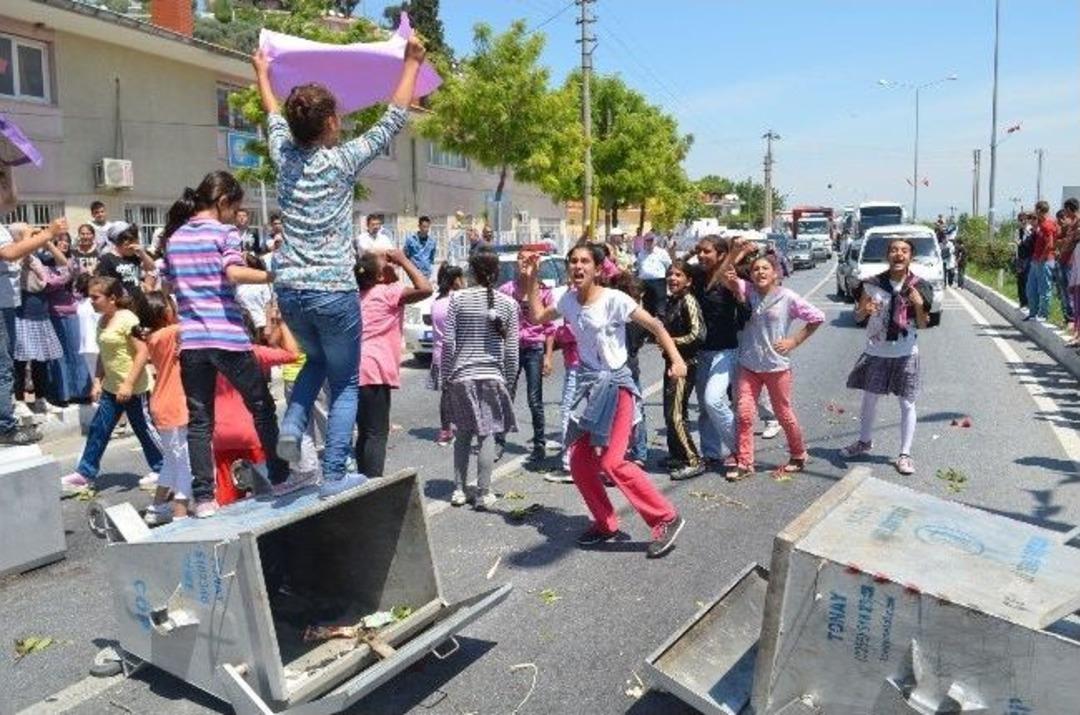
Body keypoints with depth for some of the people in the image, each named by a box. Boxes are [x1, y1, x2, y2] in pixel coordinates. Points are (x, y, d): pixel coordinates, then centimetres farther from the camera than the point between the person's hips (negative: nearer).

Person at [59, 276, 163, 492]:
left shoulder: (127, 320, -17)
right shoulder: (102, 321, 9)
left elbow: (143, 352, -21)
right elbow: (103, 355, 17)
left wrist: (129, 383, -23)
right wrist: (98, 381, 11)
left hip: (133, 388, -8)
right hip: (111, 387, 8)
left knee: (144, 428, 4)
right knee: (98, 429, 9)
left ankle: (163, 469, 19)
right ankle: (85, 473, 18)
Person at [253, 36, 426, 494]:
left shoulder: (285, 156, 5)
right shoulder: (343, 161, -8)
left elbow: (275, 120, 26)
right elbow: (392, 121, -1)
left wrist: (262, 74, 44)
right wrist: (412, 63, 8)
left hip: (288, 289, 6)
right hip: (333, 290, -5)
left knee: (317, 359, 30)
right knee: (345, 382, 8)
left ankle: (292, 426, 11)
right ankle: (334, 474, 7)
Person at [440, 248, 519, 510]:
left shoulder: (458, 298, -3)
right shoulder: (508, 303, -1)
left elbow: (448, 342, -3)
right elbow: (511, 350, 1)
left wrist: (445, 377, 5)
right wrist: (509, 383, 10)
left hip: (461, 376, 1)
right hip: (493, 376, 0)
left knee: (463, 434, 14)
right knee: (487, 435, 3)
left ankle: (459, 489, 19)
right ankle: (483, 494, 6)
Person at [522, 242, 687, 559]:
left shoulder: (613, 299, -14)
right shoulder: (568, 299, 5)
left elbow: (655, 325, -14)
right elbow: (538, 317, 21)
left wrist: (676, 359, -26)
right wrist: (531, 280, 13)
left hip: (615, 383, -7)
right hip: (588, 384, 7)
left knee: (612, 462, -15)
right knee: (579, 462, 6)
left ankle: (667, 518, -2)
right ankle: (605, 523, 23)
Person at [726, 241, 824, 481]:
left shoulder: (787, 297, -10)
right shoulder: (747, 291, -1)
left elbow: (817, 317, -4)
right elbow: (727, 276, -14)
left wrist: (794, 341, -7)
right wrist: (736, 253, -25)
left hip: (776, 366, -2)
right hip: (748, 365, 3)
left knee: (784, 414, 11)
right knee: (744, 414, 0)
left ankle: (798, 456, 33)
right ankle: (744, 463, 11)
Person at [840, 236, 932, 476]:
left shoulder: (919, 287, -8)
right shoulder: (873, 284, -7)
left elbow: (923, 325, -3)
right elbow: (858, 316, 2)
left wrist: (919, 305, -21)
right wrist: (865, 310, -20)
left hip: (905, 354, -1)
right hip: (876, 352, 1)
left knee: (907, 404, 4)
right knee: (869, 399, 14)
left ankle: (905, 454, 16)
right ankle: (864, 441, 35)